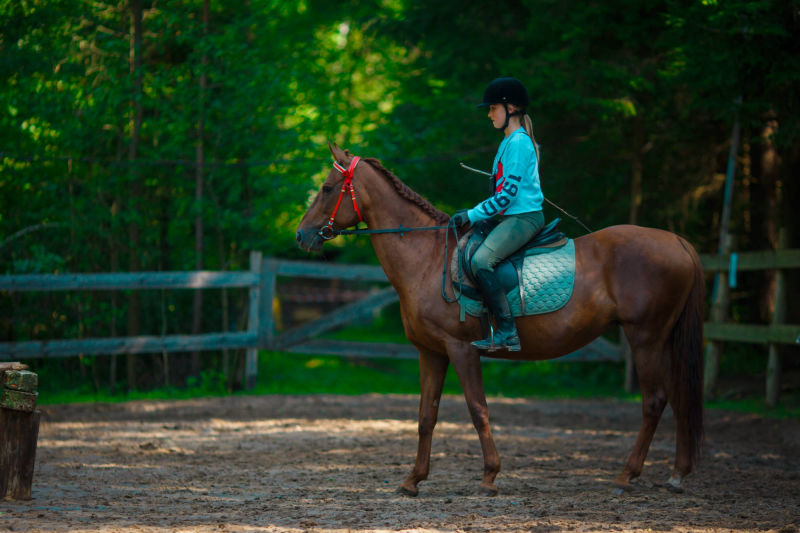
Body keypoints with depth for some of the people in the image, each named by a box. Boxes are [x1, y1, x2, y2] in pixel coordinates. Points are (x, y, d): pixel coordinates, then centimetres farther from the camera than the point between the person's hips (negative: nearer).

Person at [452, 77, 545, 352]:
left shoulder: (519, 143, -12)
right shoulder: (509, 142, 19)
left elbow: (508, 194, -18)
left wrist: (473, 215, -15)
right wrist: (475, 212, 17)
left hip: (523, 217, -11)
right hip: (511, 217, 11)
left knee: (481, 259, -27)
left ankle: (507, 333, -30)